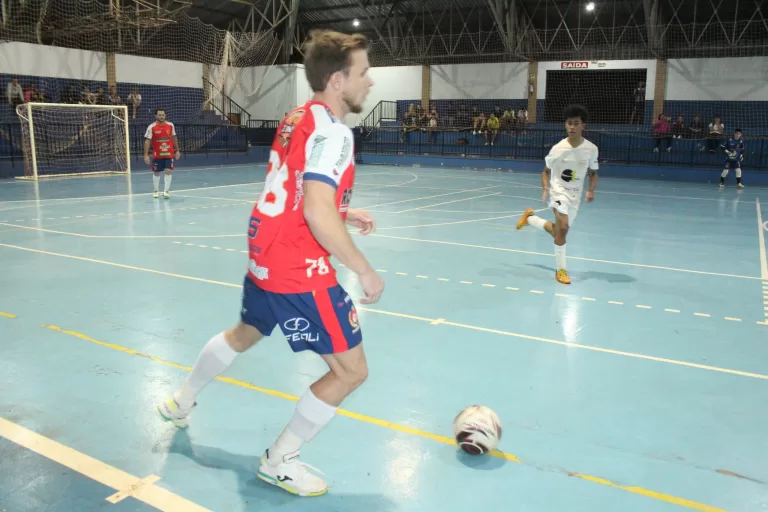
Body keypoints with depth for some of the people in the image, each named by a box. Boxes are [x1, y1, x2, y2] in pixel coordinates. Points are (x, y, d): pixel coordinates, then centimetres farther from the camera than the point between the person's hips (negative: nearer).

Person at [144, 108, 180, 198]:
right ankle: (156, 191, 26)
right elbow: (147, 141, -9)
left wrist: (177, 150, 11)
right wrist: (146, 155, -16)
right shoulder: (151, 127, -9)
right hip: (157, 154, -1)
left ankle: (166, 191, -5)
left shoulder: (170, 125, 0)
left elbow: (174, 138, 11)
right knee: (156, 173, 10)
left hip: (169, 154, 1)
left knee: (169, 171, -10)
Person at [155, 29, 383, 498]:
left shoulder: (298, 118, 10)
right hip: (300, 272, -10)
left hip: (265, 258, 10)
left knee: (244, 335, 33)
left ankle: (180, 403, 53)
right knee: (351, 370, 2)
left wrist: (346, 213, 17)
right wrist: (365, 270, -22)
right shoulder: (332, 130, -19)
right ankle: (279, 461, 16)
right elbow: (318, 214, -30)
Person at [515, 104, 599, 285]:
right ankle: (561, 270, -9)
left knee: (558, 232, 13)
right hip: (559, 191, -4)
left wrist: (591, 190, -13)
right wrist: (545, 188, -17)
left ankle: (530, 217, 39)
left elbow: (593, 173, 5)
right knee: (563, 227, -23)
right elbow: (546, 171, 0)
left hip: (575, 195, 4)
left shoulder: (591, 149, -8)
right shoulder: (558, 148, -13)